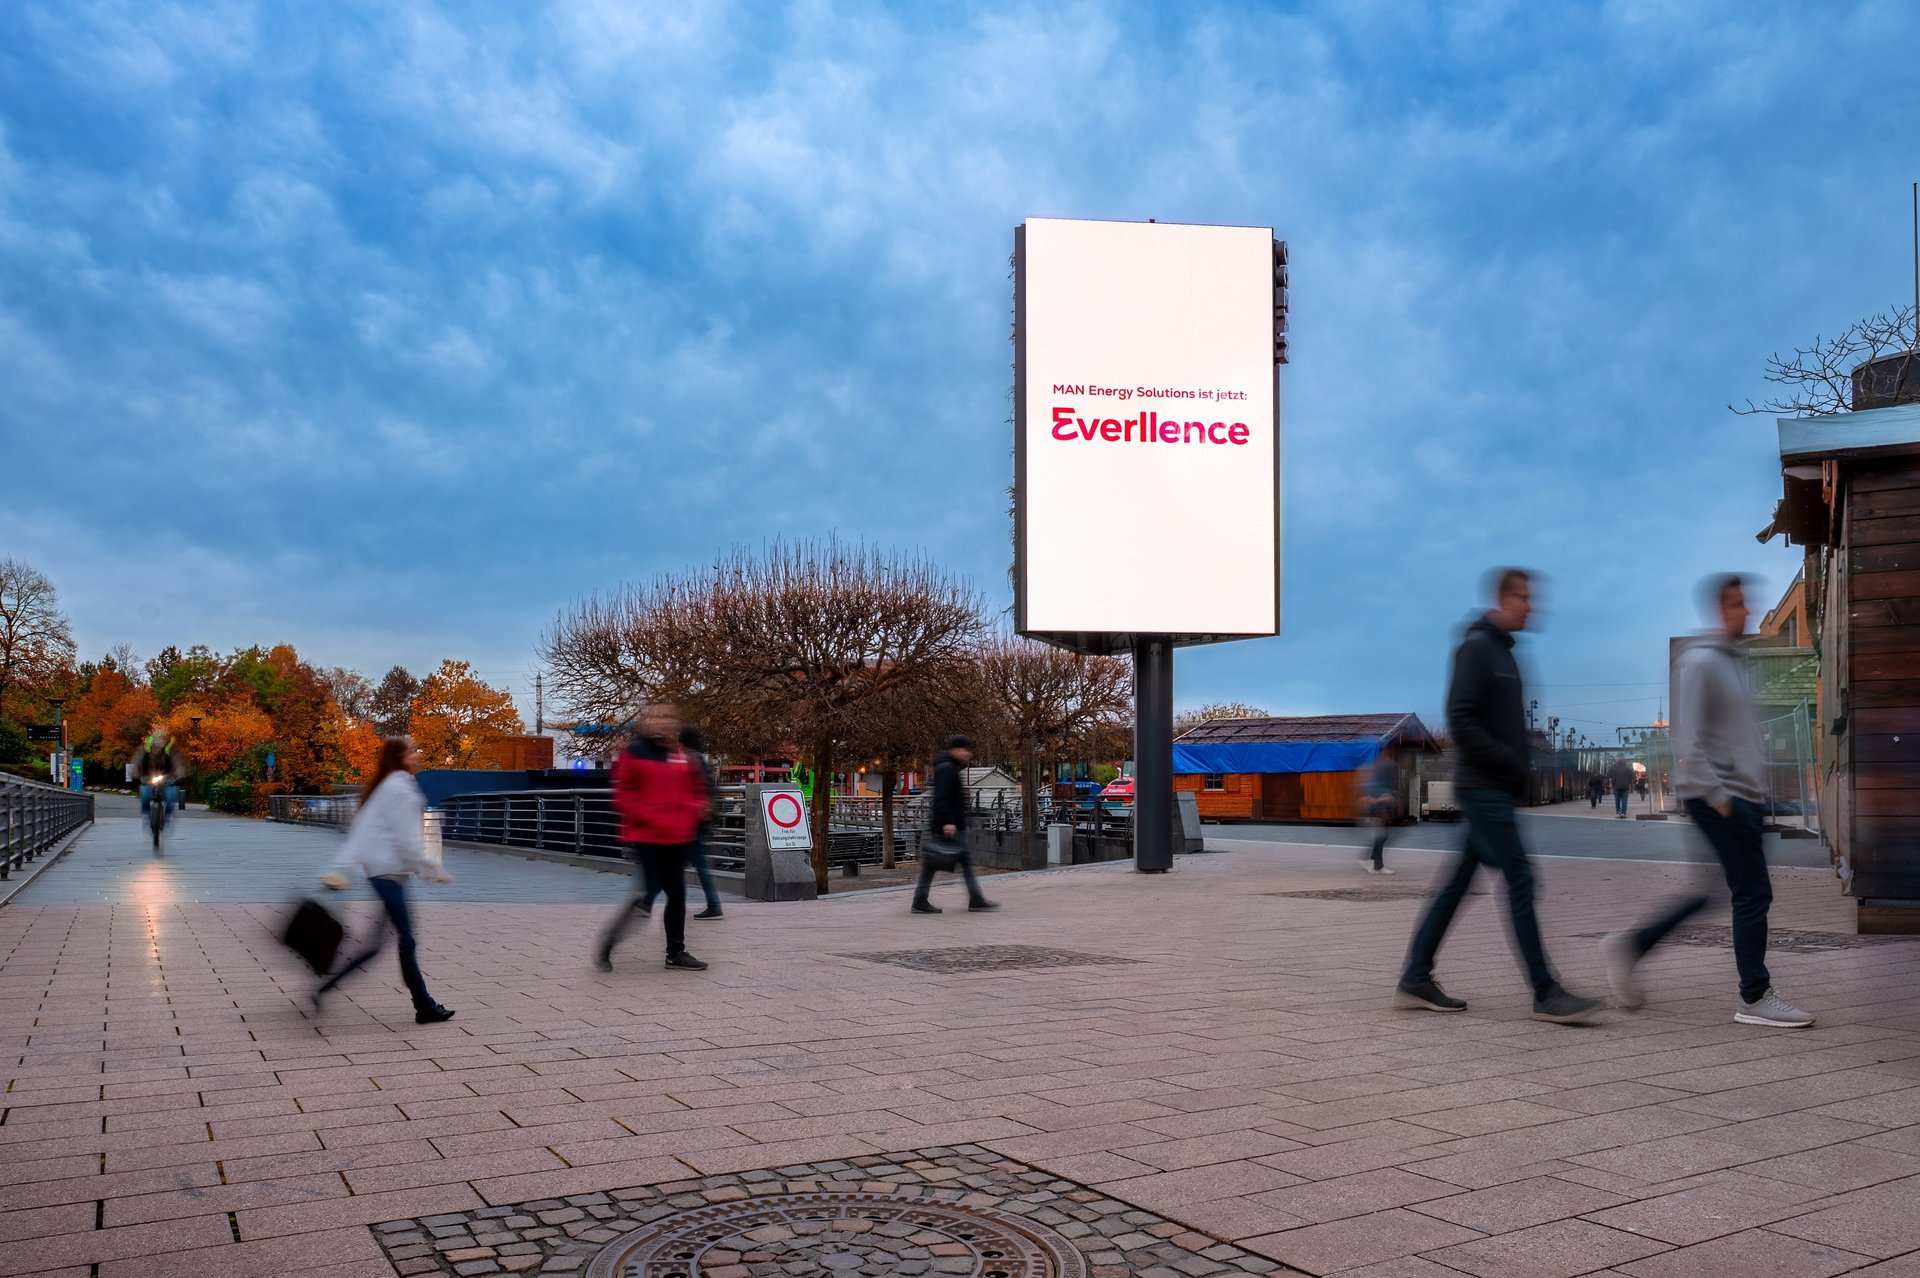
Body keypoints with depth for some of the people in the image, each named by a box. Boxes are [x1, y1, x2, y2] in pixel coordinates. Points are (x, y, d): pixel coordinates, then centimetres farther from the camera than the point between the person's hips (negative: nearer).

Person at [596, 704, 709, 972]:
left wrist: (693, 813, 0)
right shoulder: (635, 753, -6)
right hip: (646, 838, -6)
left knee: (677, 894, 10)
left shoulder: (681, 756, 10)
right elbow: (624, 794, -10)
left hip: (677, 839, 6)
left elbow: (696, 788, 19)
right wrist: (651, 819, -18)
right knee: (647, 892, -8)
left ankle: (676, 952, 22)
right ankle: (605, 946, 9)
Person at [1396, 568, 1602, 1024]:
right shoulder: (1477, 647, -11)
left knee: (1458, 883, 10)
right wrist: (1509, 762, -16)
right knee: (1519, 879, -8)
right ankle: (1546, 993, -4)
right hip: (1483, 786, -9)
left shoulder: (1501, 649, 17)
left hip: (1495, 788, 9)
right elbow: (1460, 720, -19)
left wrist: (1518, 768, 7)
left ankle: (1415, 979, 15)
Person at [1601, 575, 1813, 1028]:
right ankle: (1755, 997, 6)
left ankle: (1631, 944, 18)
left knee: (1722, 889, 13)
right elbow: (1689, 740, -19)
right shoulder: (1699, 662, -13)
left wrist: (1755, 782, 19)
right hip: (1718, 794, -10)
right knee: (1754, 892, -5)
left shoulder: (1733, 660, 17)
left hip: (1739, 794, 10)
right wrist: (1716, 795, -19)